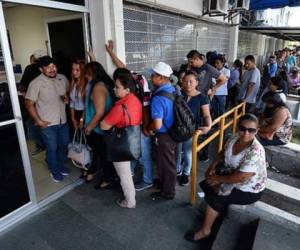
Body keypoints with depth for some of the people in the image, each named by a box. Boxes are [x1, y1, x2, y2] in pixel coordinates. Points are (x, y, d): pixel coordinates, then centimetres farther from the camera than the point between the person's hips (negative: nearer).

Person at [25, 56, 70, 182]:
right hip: (48, 124, -5)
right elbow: (29, 103, -12)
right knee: (52, 149, 10)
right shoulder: (36, 83, -16)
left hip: (63, 121, 5)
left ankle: (61, 165, 42)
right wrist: (38, 121, -14)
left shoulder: (63, 78, -1)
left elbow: (68, 92, 16)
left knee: (64, 145, 18)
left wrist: (67, 97, -8)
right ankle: (54, 171, 32)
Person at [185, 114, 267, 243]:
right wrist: (213, 165, -4)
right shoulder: (235, 139, -9)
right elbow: (224, 153, 11)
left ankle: (205, 230, 7)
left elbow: (240, 177, -34)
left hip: (248, 190, -8)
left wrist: (219, 179, -21)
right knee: (206, 184, 3)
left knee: (214, 198, -14)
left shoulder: (255, 152, -33)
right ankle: (213, 212, 26)